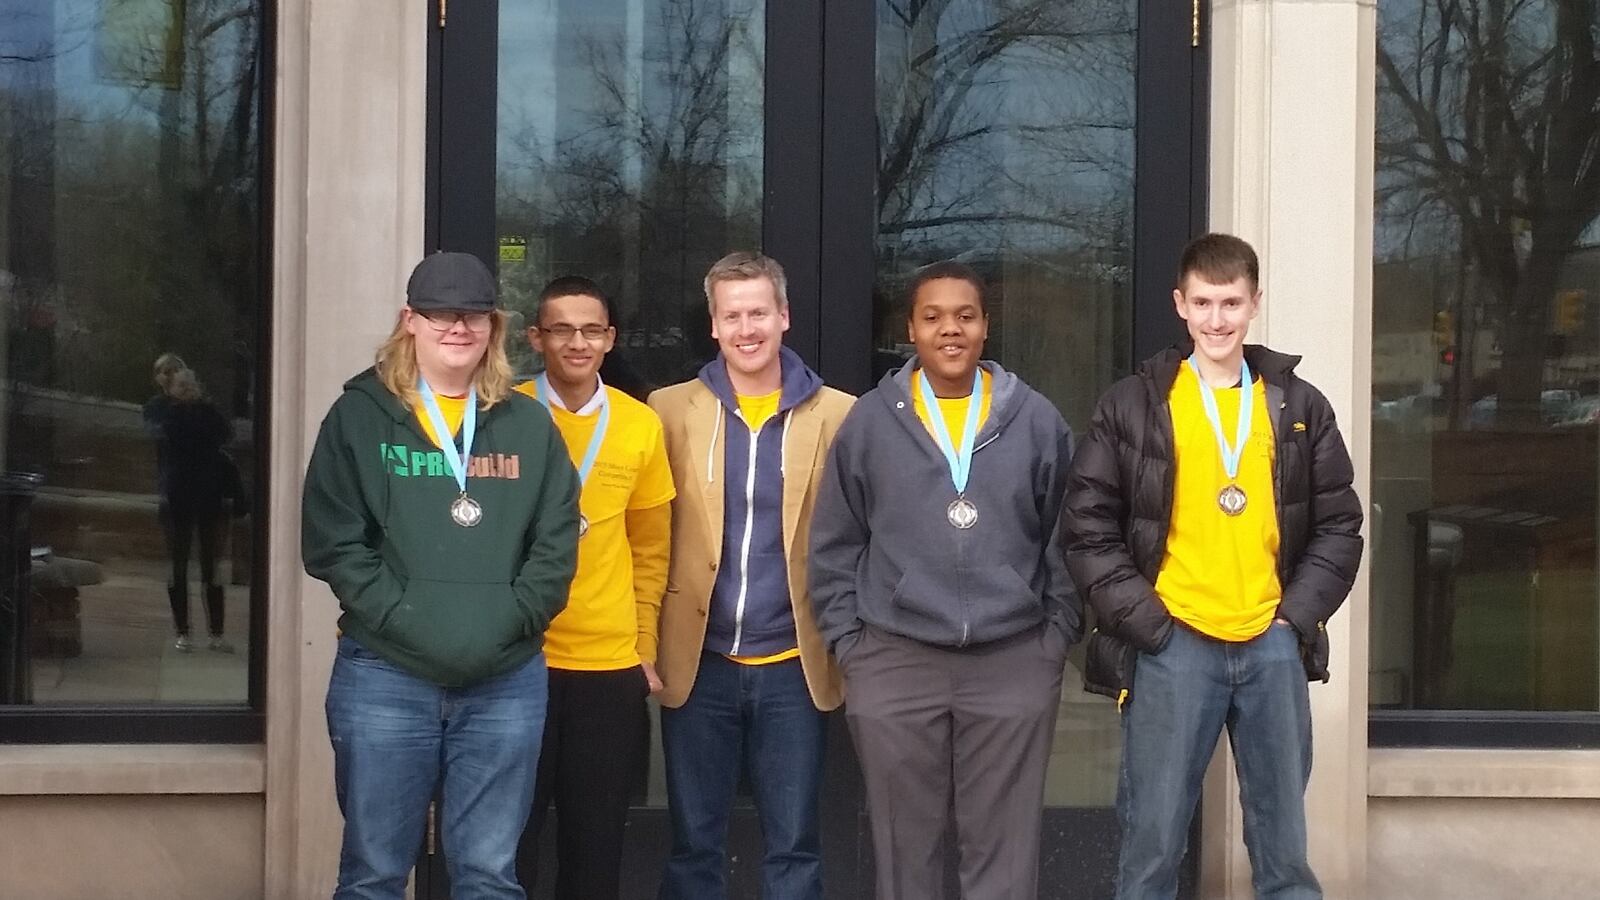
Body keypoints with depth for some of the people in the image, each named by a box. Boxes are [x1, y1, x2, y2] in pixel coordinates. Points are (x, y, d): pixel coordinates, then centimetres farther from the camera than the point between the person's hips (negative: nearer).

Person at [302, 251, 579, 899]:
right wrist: (405, 621, -14)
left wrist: (507, 622, -10)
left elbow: (557, 542, 5)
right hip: (385, 676, -2)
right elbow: (331, 543, -4)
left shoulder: (528, 425, 10)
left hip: (507, 680, 2)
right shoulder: (360, 416, 3)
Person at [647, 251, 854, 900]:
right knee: (694, 843, 8)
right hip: (699, 661, 1)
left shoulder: (837, 415, 2)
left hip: (794, 664, 0)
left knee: (793, 847, 6)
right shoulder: (670, 410, 4)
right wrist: (648, 641, 0)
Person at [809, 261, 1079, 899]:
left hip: (1014, 664, 0)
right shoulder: (870, 421, 4)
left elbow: (1066, 539, 8)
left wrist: (1058, 635, 3)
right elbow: (833, 547, 7)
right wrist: (847, 643, 2)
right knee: (906, 848, 6)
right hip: (894, 664, 0)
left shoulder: (1035, 420, 4)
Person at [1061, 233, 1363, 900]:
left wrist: (1297, 617, -1)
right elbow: (1088, 528, 1)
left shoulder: (1300, 406, 8)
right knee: (1152, 846, 2)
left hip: (1273, 647, 2)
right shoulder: (1132, 406, 2)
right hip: (1172, 648, -2)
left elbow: (1339, 526, 11)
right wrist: (1146, 621, -7)